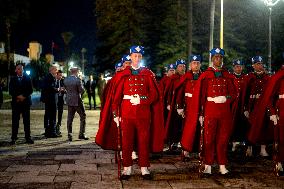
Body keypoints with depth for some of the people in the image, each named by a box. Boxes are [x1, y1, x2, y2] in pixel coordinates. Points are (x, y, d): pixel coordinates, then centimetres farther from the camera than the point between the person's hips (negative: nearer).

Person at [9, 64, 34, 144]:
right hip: (16, 102, 0)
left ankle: (28, 137, 5)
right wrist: (18, 96, -13)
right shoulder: (13, 79, 9)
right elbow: (11, 91, 2)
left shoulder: (27, 78, 9)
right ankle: (14, 138, 3)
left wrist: (24, 96, -11)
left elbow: (30, 90, 3)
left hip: (26, 102, 0)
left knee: (27, 120, 1)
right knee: (15, 121, -1)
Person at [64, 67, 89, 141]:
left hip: (69, 101, 6)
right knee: (83, 117, 7)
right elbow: (82, 90, -14)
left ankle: (70, 135, 7)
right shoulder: (77, 79, -15)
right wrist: (81, 85, 3)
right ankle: (81, 134, 6)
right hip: (77, 100, -6)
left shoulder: (66, 79, 3)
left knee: (70, 118, 9)